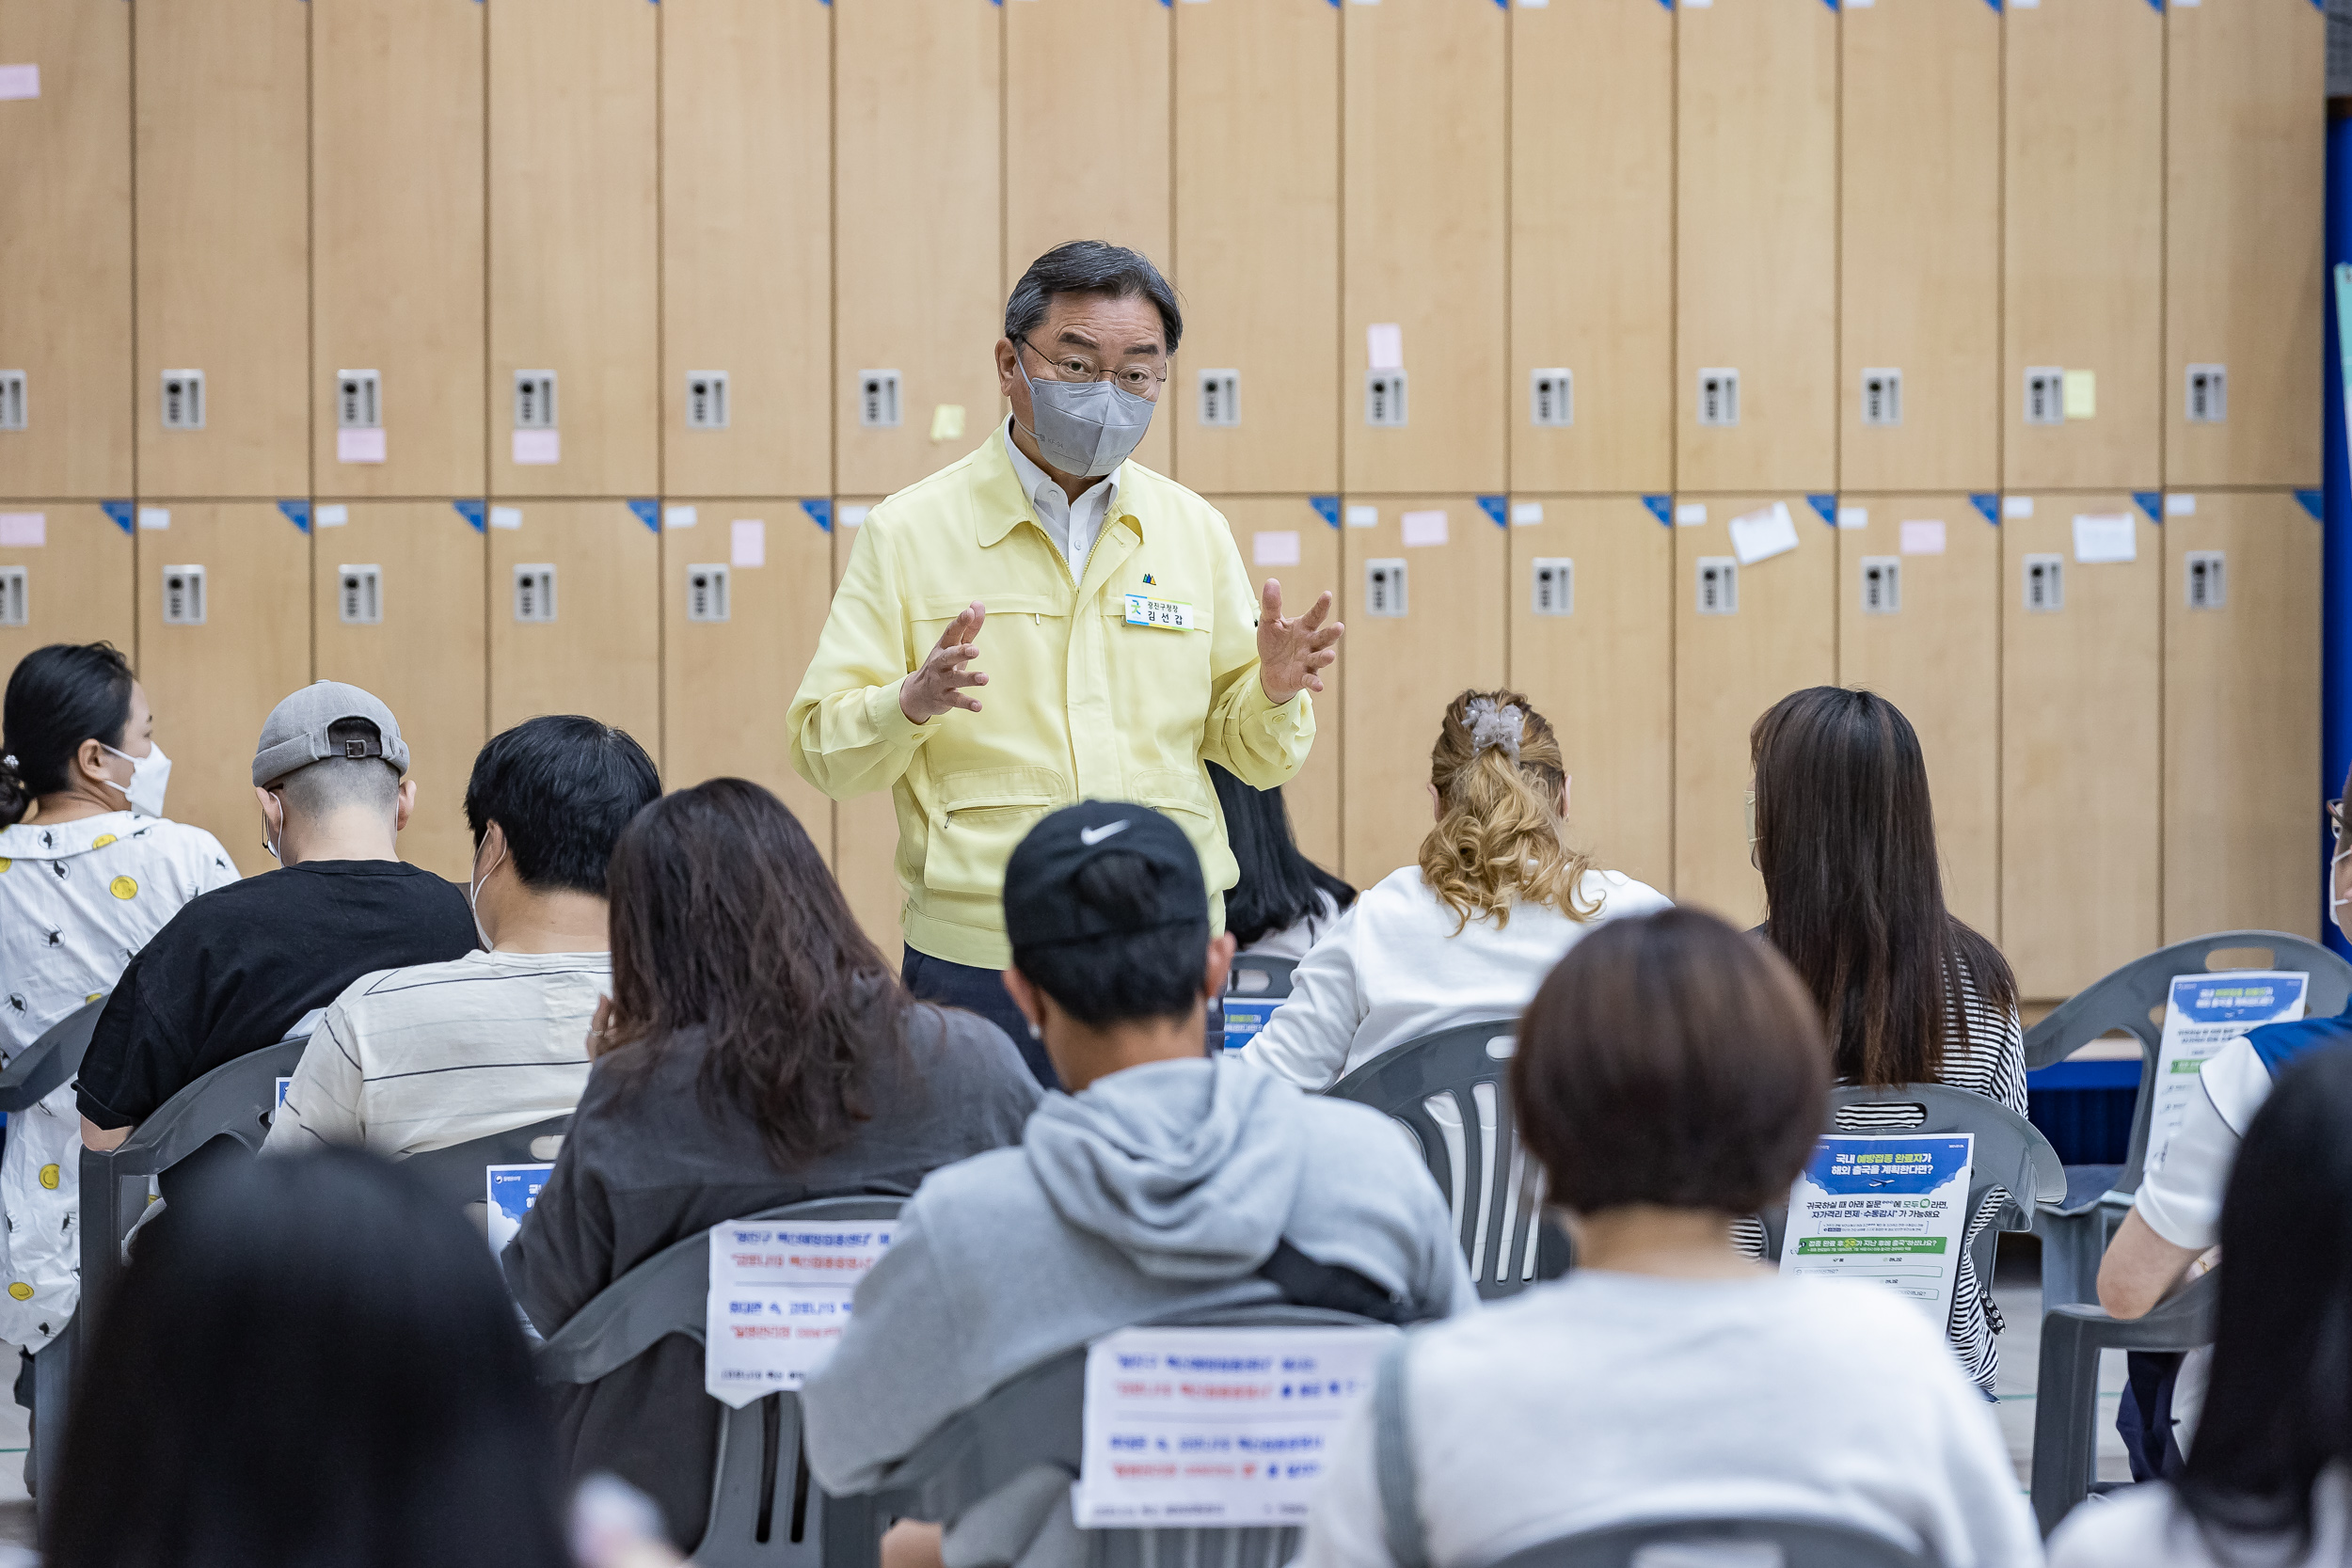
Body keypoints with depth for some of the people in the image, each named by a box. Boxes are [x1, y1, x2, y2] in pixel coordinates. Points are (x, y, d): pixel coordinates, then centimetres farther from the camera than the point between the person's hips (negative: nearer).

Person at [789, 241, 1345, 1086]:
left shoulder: (1193, 530, 11)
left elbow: (1247, 750, 14)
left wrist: (1274, 694, -8)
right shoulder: (907, 531, 0)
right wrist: (911, 702, -23)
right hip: (978, 962, -3)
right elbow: (824, 749, -3)